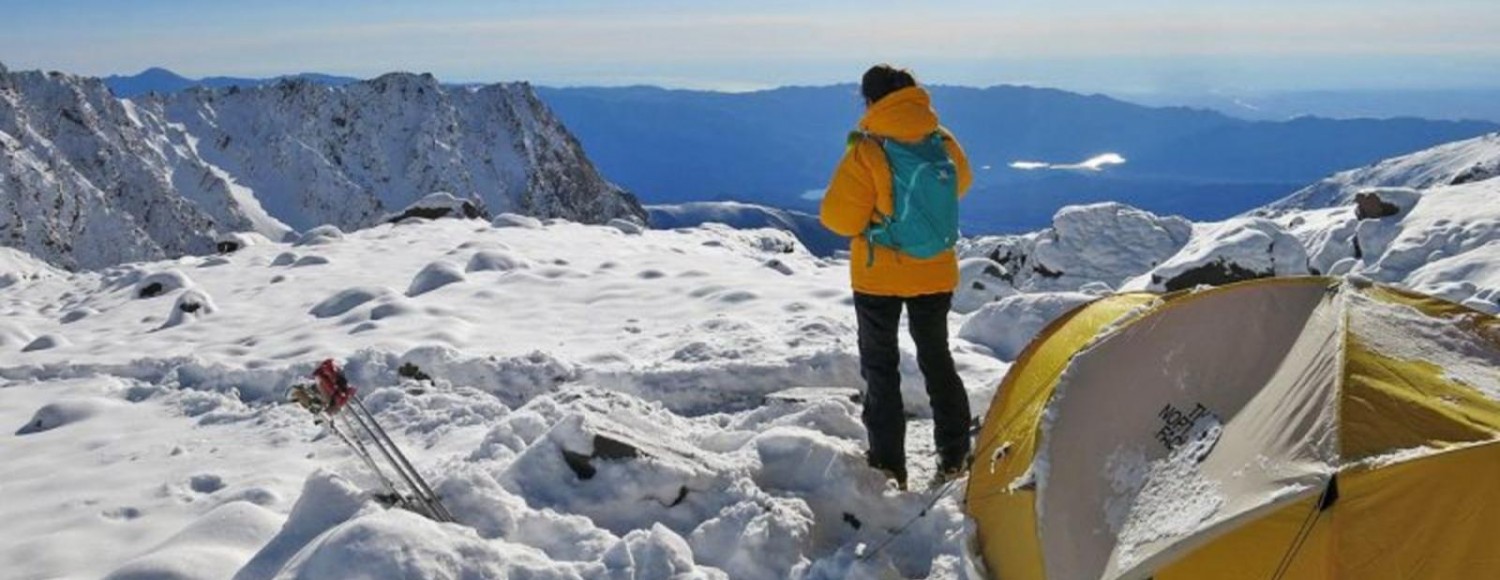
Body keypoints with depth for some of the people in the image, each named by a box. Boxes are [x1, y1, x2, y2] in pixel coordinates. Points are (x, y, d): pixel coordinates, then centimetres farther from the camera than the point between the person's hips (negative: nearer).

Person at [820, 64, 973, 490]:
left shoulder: (866, 153, -20)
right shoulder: (944, 144, -3)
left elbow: (840, 217, -19)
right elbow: (961, 185, 16)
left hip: (878, 277, -4)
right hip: (936, 274, 4)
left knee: (880, 367, 9)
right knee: (937, 359, 20)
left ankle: (888, 468, 7)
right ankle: (954, 457, 24)